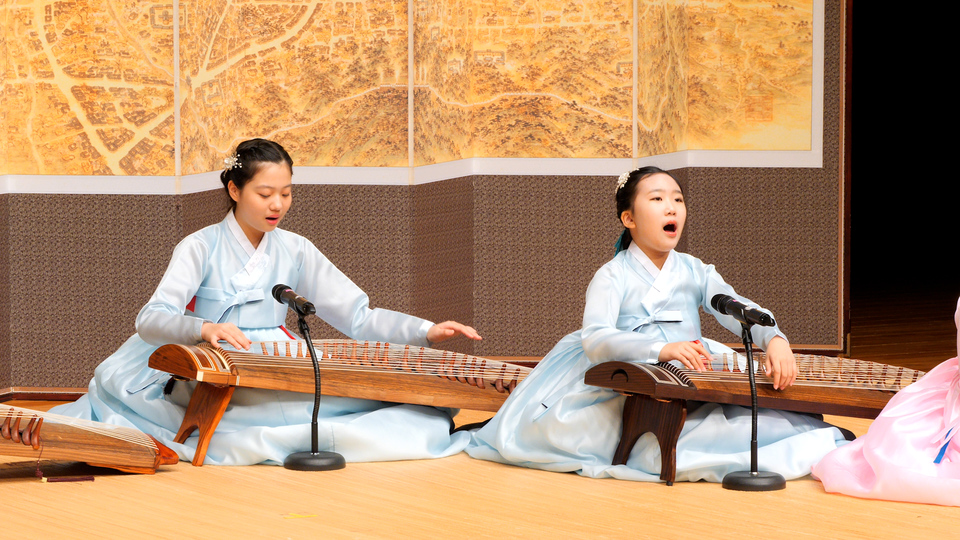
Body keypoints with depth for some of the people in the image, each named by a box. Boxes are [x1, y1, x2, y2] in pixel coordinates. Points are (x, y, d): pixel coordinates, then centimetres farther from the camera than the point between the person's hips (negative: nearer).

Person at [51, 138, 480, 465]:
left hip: (276, 376, 3)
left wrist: (426, 332, -7)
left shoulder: (294, 251, 13)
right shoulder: (200, 248, 1)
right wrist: (204, 329, -33)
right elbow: (150, 320, -12)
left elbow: (357, 316, 10)